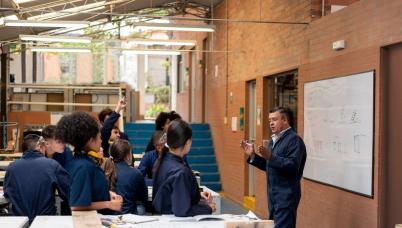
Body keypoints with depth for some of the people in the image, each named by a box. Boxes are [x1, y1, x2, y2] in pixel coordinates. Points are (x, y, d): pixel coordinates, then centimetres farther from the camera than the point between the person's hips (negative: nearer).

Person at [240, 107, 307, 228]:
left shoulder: (294, 140, -13)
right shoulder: (274, 140, 16)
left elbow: (293, 166, -24)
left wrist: (270, 157, -32)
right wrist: (252, 155, 7)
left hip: (286, 196, -9)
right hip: (274, 195, 9)